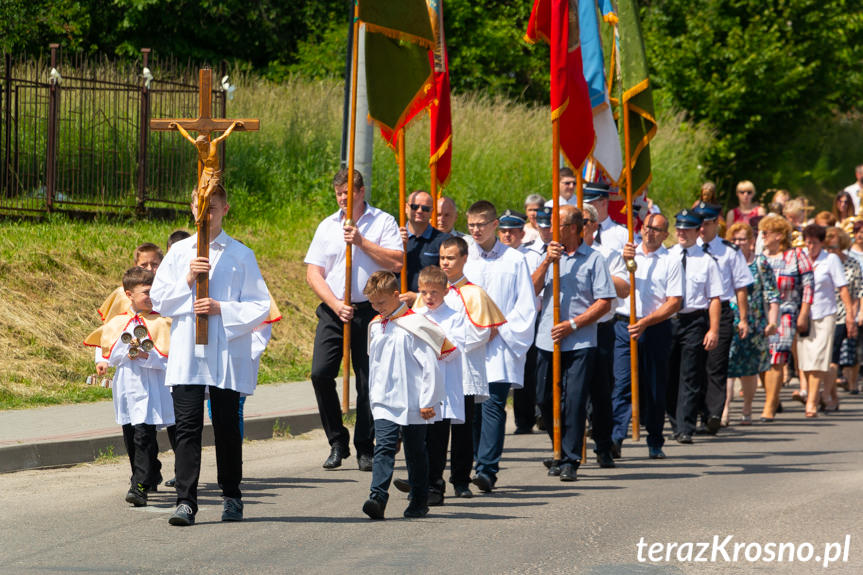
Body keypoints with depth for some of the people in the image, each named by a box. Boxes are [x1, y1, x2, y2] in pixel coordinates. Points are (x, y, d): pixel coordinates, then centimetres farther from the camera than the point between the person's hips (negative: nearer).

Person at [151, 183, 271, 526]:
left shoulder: (241, 255, 4)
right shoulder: (178, 253, 11)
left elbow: (260, 306, 0)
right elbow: (159, 300, 8)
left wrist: (221, 309, -12)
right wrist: (187, 280, -6)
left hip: (227, 354, -1)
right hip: (186, 354, 1)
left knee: (227, 427, 5)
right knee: (187, 425, -7)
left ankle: (231, 496, 20)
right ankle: (186, 501, -9)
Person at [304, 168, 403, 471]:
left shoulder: (383, 222, 4)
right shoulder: (327, 226, 11)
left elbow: (397, 262, -8)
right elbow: (313, 273, 6)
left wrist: (362, 242, -13)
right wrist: (336, 304, -7)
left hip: (370, 310, -2)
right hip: (333, 310, 2)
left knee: (369, 380, -1)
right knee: (320, 373, -10)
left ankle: (365, 448, 10)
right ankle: (337, 442, 4)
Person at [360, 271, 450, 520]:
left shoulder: (414, 326, -10)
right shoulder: (376, 326, 10)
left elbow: (430, 366, -11)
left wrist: (427, 401, -11)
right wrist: (374, 395, 21)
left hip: (413, 403, -4)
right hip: (384, 403, 4)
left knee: (416, 452, 8)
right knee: (384, 447, -12)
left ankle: (419, 501, 21)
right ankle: (378, 497, -23)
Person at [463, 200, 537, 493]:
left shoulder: (514, 260, 4)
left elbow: (527, 305, 3)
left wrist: (499, 328, -7)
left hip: (500, 345, -3)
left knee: (492, 404, -13)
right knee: (472, 407, 2)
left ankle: (487, 469, -16)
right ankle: (484, 465, 13)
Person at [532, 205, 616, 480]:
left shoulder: (593, 259, 0)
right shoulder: (550, 255, 14)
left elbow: (604, 302, -4)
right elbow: (532, 290, 3)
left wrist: (573, 324, -11)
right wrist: (546, 262, -10)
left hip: (580, 342, -5)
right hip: (548, 341, 5)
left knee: (574, 400, -9)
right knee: (545, 399, 6)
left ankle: (570, 461, -4)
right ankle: (561, 452, 23)